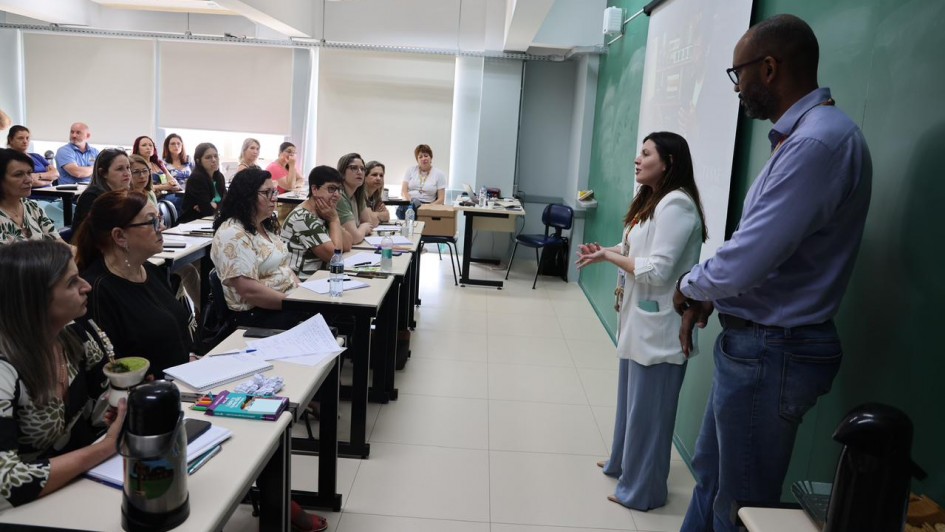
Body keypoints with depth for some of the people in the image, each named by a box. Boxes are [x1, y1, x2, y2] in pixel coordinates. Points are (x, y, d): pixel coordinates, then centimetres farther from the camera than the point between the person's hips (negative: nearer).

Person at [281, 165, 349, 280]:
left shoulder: (320, 214, 9)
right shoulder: (303, 218, -18)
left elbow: (347, 246, 5)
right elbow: (335, 256, -18)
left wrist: (333, 220, -8)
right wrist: (335, 220, -9)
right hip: (302, 283, -8)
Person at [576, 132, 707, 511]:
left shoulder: (677, 204, -18)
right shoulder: (651, 201, 15)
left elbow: (657, 270, -23)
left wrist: (608, 256, -13)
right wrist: (604, 252, -1)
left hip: (658, 326, -10)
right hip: (638, 318, 10)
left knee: (648, 407, 2)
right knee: (630, 399, 21)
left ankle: (642, 488, 17)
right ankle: (623, 462, 39)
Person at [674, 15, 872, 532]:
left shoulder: (818, 142, -24)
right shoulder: (801, 135, 10)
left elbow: (746, 262, -28)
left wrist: (689, 287, -8)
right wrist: (705, 298, 5)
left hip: (772, 352, -10)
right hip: (754, 342, 10)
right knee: (710, 471, 23)